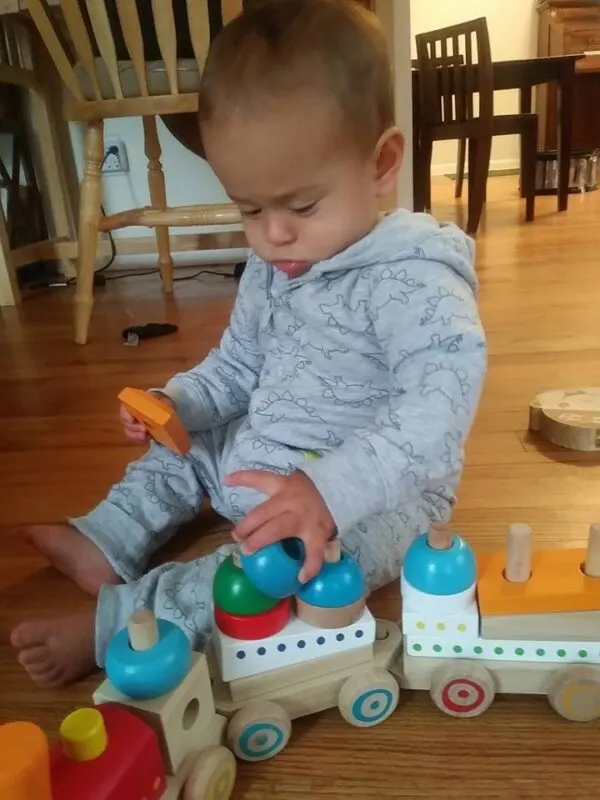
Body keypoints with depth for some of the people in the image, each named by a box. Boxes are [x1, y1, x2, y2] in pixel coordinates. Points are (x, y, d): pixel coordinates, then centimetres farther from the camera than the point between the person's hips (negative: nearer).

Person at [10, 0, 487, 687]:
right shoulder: (271, 271, 2)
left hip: (374, 497, -8)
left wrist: (328, 492, -46)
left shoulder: (412, 276, -24)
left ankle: (111, 625, -19)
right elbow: (236, 366, 14)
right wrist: (177, 403, -5)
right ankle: (107, 543, 13)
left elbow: (443, 406, -36)